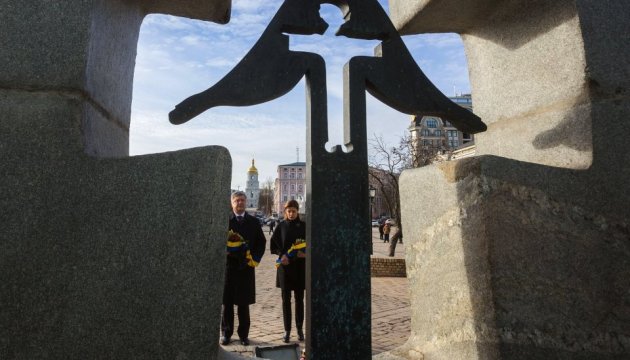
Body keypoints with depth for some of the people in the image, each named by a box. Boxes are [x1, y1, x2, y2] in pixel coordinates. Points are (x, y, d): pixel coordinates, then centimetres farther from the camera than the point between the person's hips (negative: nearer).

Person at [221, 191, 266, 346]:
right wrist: (223, 253, -10)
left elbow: (261, 242, 8)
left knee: (244, 303, 7)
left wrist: (255, 258, -1)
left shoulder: (254, 222, 7)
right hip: (228, 265, -1)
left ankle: (243, 334, 19)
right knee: (227, 302, 7)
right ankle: (226, 333, 20)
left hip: (246, 266, 1)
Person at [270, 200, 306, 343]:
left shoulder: (304, 226, 2)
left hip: (300, 267, 0)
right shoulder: (281, 226, 3)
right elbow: (273, 245, 2)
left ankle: (299, 329, 19)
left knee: (299, 299, 7)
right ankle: (287, 330, 13)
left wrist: (305, 253, -15)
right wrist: (282, 255, -14)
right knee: (286, 299, 4)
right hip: (285, 266, 0)